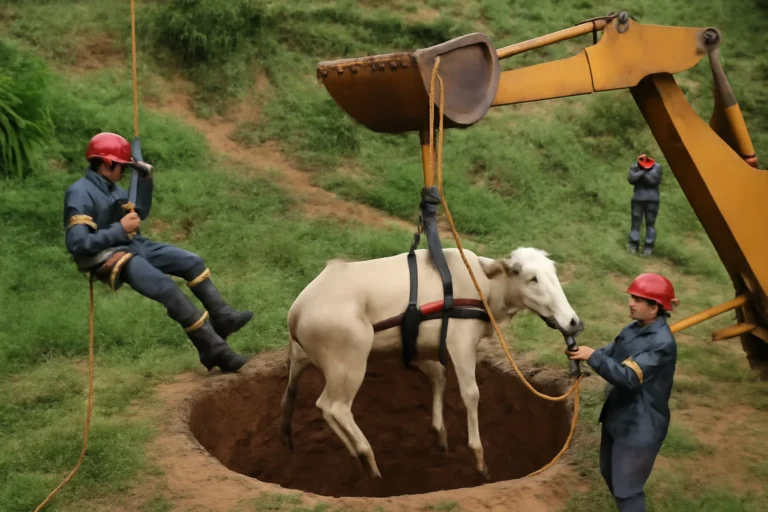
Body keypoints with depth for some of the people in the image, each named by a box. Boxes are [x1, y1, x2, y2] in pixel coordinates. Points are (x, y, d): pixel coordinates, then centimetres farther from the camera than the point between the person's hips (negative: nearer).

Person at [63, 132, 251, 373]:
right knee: (168, 289, -25)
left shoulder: (111, 188, 13)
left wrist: (145, 179, 12)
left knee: (193, 262, 6)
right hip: (110, 258, -10)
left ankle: (222, 317, 9)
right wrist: (120, 229, -20)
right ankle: (214, 349, -22)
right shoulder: (80, 193, -15)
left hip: (135, 245, 10)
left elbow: (140, 213, 26)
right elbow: (76, 244, -24)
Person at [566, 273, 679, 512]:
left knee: (627, 488, 1)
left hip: (640, 426, -9)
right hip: (617, 415, 9)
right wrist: (582, 353, -13)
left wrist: (593, 356, -32)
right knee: (610, 473, 25)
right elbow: (610, 355, 6)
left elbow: (629, 376, -31)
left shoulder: (662, 343, -26)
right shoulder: (633, 329, 2)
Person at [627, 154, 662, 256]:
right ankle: (633, 245, 0)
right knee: (636, 221, -3)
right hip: (638, 198, 1)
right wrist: (642, 172, -20)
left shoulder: (656, 167, -3)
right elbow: (631, 179, -15)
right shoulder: (634, 167, 0)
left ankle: (648, 247, -1)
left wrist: (645, 173, -18)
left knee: (650, 223, -2)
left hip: (652, 199, -1)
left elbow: (655, 181, -16)